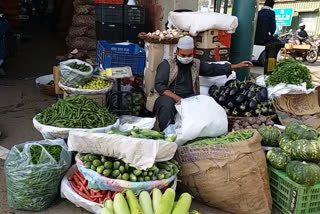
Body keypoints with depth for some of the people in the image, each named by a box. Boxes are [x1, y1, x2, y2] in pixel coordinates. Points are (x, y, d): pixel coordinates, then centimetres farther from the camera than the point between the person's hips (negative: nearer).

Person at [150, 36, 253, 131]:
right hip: (169, 97, -3)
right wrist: (177, 98, -18)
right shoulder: (167, 64, 5)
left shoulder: (196, 64, 19)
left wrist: (237, 66, 10)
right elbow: (159, 85, -5)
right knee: (166, 104, -37)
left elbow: (213, 69, 17)